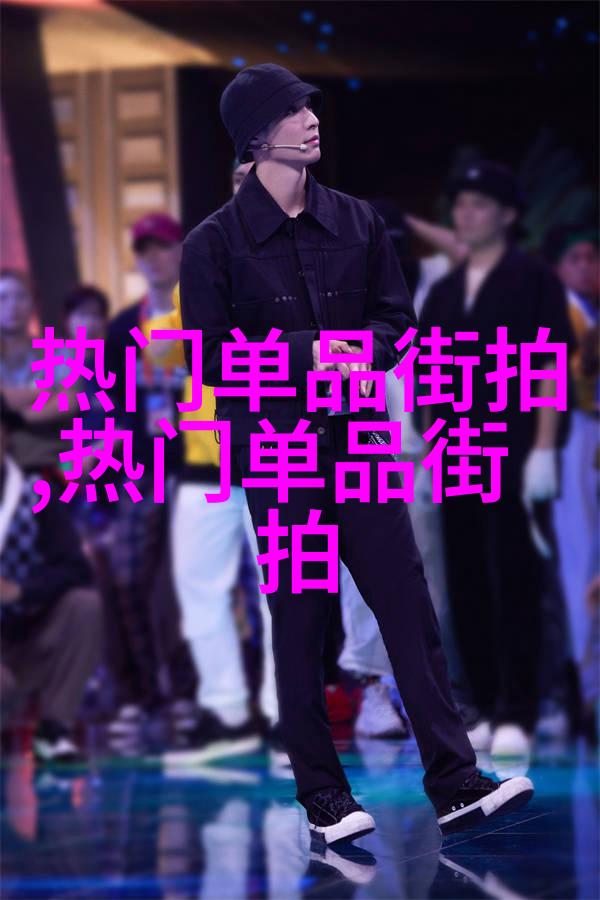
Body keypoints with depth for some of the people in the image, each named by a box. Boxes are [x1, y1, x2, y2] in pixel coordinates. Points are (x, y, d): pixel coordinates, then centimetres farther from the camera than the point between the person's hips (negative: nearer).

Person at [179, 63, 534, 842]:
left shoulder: (356, 222, 7)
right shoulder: (215, 244, -4)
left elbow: (398, 320, 10)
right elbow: (211, 358, -7)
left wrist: (361, 349, -12)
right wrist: (307, 354, -16)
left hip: (357, 439, 3)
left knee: (409, 607, -2)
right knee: (300, 623, 2)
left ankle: (455, 784, -2)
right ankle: (323, 798, 10)